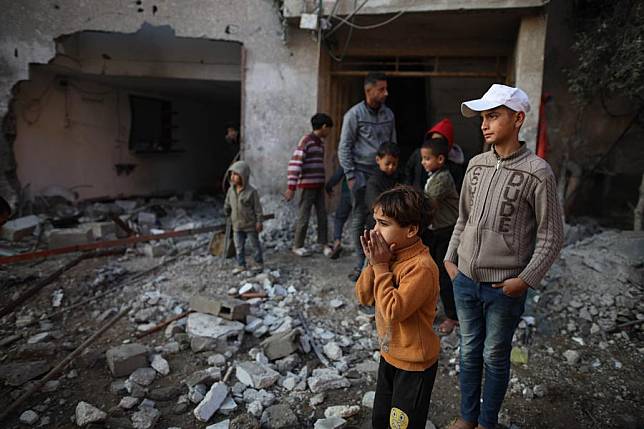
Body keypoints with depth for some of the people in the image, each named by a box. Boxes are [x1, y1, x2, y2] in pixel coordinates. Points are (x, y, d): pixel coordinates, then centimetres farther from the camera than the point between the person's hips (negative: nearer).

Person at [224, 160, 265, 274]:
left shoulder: (252, 191, -17)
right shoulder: (231, 190, -1)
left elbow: (258, 207, -13)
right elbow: (227, 205, 14)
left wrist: (259, 222, -12)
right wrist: (228, 215, 19)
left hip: (250, 225, -5)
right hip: (237, 225, 5)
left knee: (255, 244, 11)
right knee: (239, 246, 9)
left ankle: (259, 263, 25)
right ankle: (241, 265, 20)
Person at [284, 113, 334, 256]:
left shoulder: (320, 143, 13)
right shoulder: (306, 141, -13)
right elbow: (294, 164, -18)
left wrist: (326, 185, 22)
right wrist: (291, 188, -21)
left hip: (319, 185, 7)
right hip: (307, 185, -7)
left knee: (322, 215, 8)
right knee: (304, 216, 1)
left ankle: (322, 243, 20)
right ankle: (297, 246, 14)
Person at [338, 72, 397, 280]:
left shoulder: (388, 114, 9)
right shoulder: (354, 114, -4)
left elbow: (393, 144, 16)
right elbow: (344, 147, -4)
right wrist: (350, 174, -8)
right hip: (361, 173, -4)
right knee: (360, 218, 2)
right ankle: (361, 262, 13)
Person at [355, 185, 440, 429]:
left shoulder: (421, 267, -29)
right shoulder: (391, 253, -5)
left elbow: (393, 311, -34)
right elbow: (363, 297, -3)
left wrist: (381, 266, -28)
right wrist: (373, 263, -18)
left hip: (414, 365, -7)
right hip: (389, 355, 8)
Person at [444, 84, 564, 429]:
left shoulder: (537, 172, -12)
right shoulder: (476, 164, 3)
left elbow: (551, 236, -8)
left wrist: (525, 279, -13)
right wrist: (450, 258, 7)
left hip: (504, 286, -4)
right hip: (465, 279, 4)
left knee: (495, 356, 13)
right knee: (469, 351, 18)